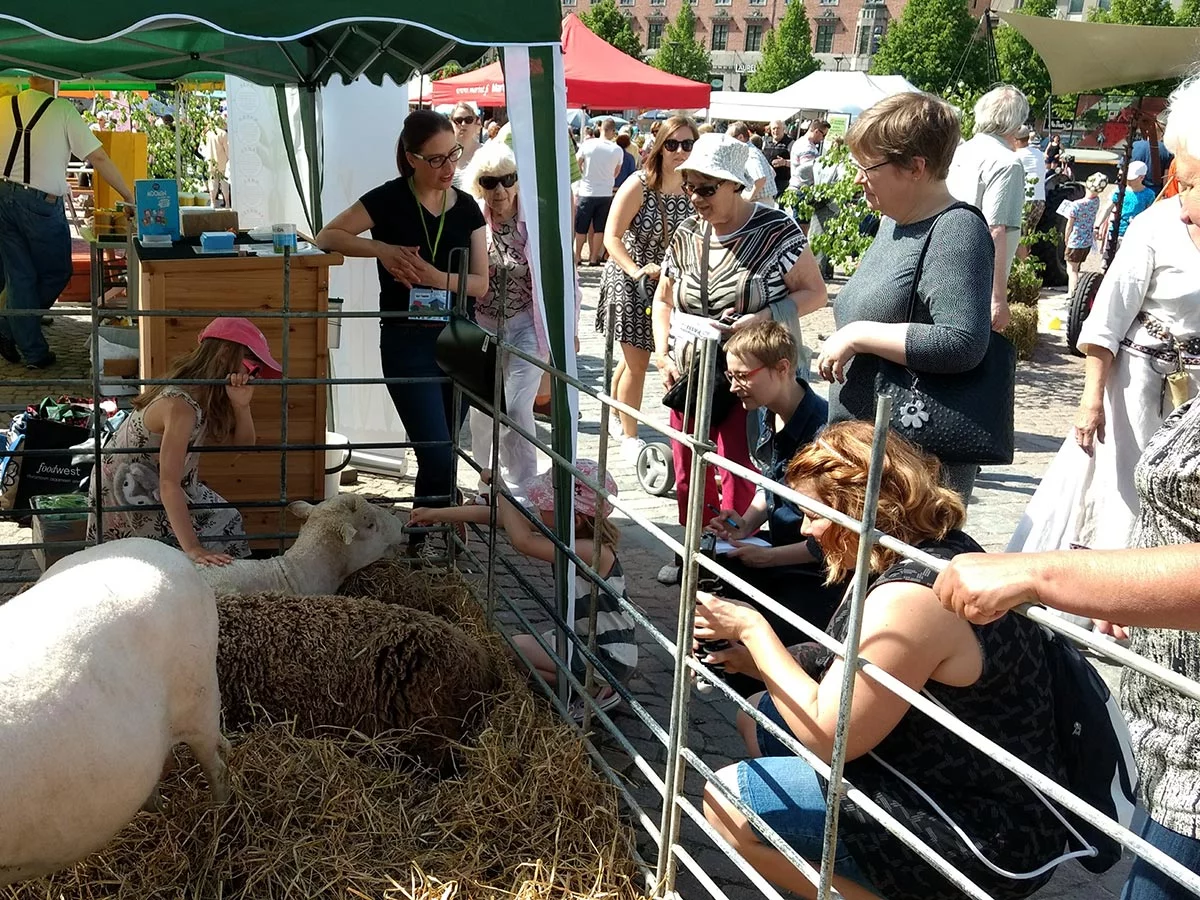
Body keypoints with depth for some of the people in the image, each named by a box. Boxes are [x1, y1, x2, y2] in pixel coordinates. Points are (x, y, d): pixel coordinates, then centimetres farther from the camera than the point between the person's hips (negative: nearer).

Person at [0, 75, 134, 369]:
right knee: (55, 274, 14)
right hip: (41, 202, -5)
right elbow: (98, 159, -7)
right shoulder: (64, 111, -6)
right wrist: (130, 197, -1)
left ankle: (33, 351, 13)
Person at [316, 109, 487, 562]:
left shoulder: (466, 207, 6)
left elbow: (480, 283, 2)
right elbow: (327, 236, -8)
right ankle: (425, 545, 8)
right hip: (408, 341, -4)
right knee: (437, 456, -11)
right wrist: (383, 249, -20)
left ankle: (431, 538, 28)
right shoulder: (390, 199, -5)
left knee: (447, 451, 12)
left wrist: (434, 276, -15)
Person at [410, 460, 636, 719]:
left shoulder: (593, 552, -29)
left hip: (610, 658, -9)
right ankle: (595, 685, 13)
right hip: (586, 641, 9)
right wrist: (437, 514, 3)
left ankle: (596, 690, -1)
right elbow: (499, 516, 0)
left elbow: (522, 541, -38)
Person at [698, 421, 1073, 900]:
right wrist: (752, 654, 3)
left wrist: (753, 629, -14)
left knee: (726, 801, -13)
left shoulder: (910, 598, -28)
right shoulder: (940, 549, 3)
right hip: (963, 787, 11)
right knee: (758, 716, 18)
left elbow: (825, 735, -22)